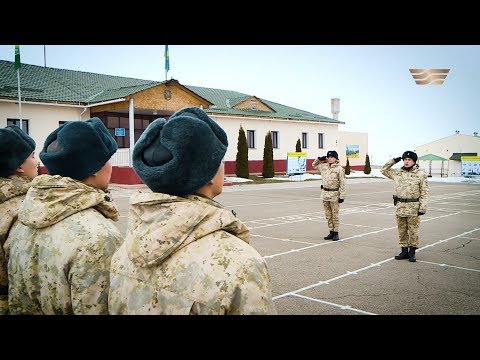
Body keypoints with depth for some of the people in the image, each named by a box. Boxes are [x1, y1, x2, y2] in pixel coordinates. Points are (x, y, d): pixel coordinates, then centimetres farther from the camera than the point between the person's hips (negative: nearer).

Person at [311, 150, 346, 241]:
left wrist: (342, 196, -13)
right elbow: (314, 165, 28)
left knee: (335, 215, -2)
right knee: (328, 215, 11)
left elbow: (342, 184, -10)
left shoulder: (339, 169, -8)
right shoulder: (324, 166, 8)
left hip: (334, 194, -6)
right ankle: (331, 232, 19)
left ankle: (336, 233, 7)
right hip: (325, 193, 6)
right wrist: (319, 159, 11)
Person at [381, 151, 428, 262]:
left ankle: (412, 252, 13)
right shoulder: (397, 173, 8)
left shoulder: (421, 174, -3)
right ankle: (404, 251, 20)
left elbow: (424, 193, -4)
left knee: (413, 231, 2)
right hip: (400, 207, 4)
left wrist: (423, 207, -11)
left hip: (413, 208, -4)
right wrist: (393, 161, 8)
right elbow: (383, 170, 19)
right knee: (402, 231, 10)